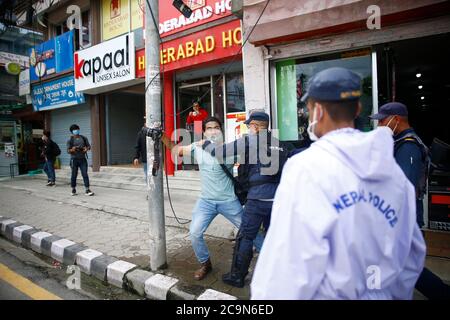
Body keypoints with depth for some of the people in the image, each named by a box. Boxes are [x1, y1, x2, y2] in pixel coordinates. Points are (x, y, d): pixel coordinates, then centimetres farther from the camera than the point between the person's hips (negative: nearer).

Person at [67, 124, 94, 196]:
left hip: (83, 159, 1)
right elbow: (68, 150, -1)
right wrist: (72, 150, -23)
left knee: (85, 174, -5)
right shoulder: (70, 140, 2)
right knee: (74, 175, 6)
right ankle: (73, 190, 20)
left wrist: (86, 149, -11)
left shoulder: (84, 138, 10)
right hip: (74, 159, -1)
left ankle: (87, 190, -5)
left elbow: (89, 146, 12)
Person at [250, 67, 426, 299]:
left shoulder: (306, 168, -22)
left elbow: (291, 266, -26)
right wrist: (393, 294, 20)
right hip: (380, 294, 6)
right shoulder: (392, 167, -1)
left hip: (326, 294, -5)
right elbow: (412, 256, 8)